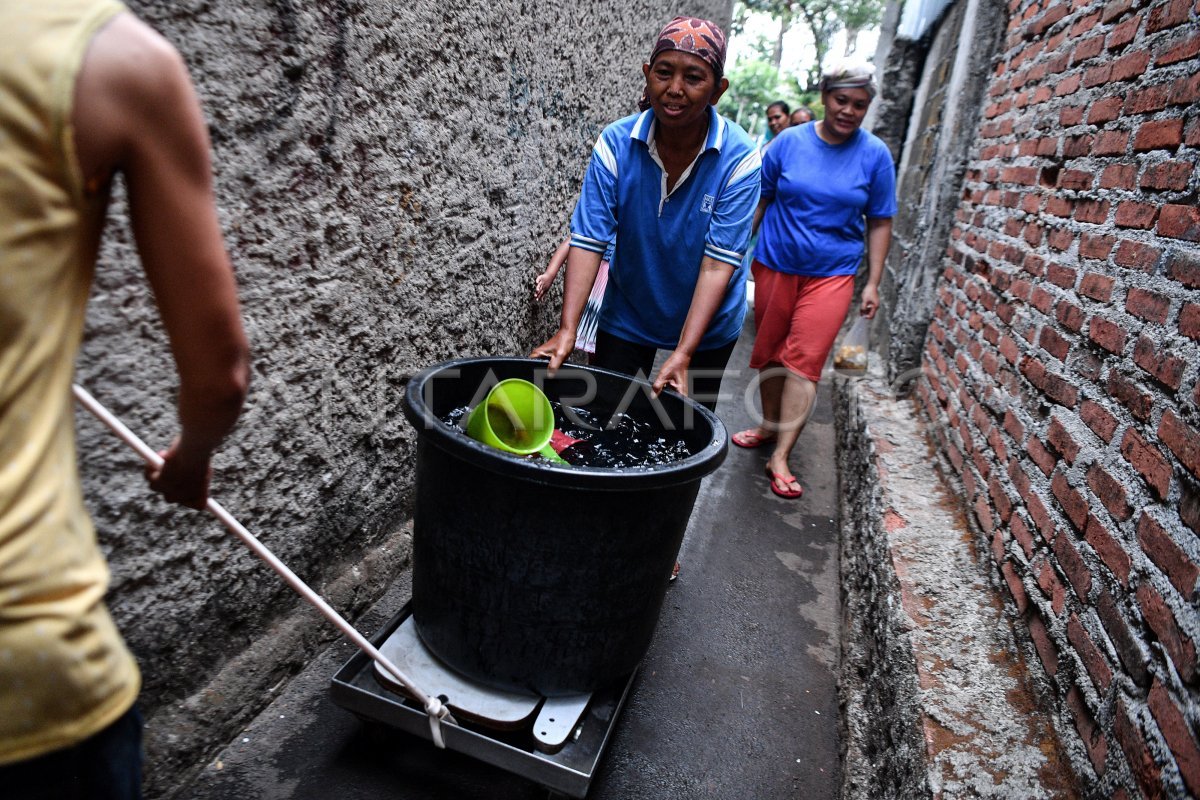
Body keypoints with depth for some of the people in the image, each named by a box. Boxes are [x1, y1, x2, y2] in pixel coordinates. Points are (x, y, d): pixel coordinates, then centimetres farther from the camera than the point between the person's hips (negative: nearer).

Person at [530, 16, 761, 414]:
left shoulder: (739, 158, -21)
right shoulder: (615, 143, -16)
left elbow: (719, 261, -26)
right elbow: (588, 239, -20)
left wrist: (683, 354, -33)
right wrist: (567, 330, -30)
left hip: (705, 324, 0)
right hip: (626, 317, 1)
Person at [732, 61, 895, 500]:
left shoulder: (875, 155, -1)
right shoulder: (789, 142, -1)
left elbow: (879, 223, 3)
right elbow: (759, 200, 5)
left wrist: (873, 283, -1)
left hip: (832, 275, -2)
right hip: (774, 266, 2)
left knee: (804, 362, -8)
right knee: (770, 353, 11)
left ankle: (780, 458, -5)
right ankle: (770, 426, 32)